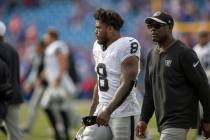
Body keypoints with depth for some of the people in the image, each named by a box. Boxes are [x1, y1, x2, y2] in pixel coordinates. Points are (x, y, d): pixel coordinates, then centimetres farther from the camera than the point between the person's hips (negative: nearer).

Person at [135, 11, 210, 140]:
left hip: (179, 122, -8)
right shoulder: (152, 55, 14)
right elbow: (149, 90, 20)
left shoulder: (184, 53, -10)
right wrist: (144, 119, 12)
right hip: (163, 123, 8)